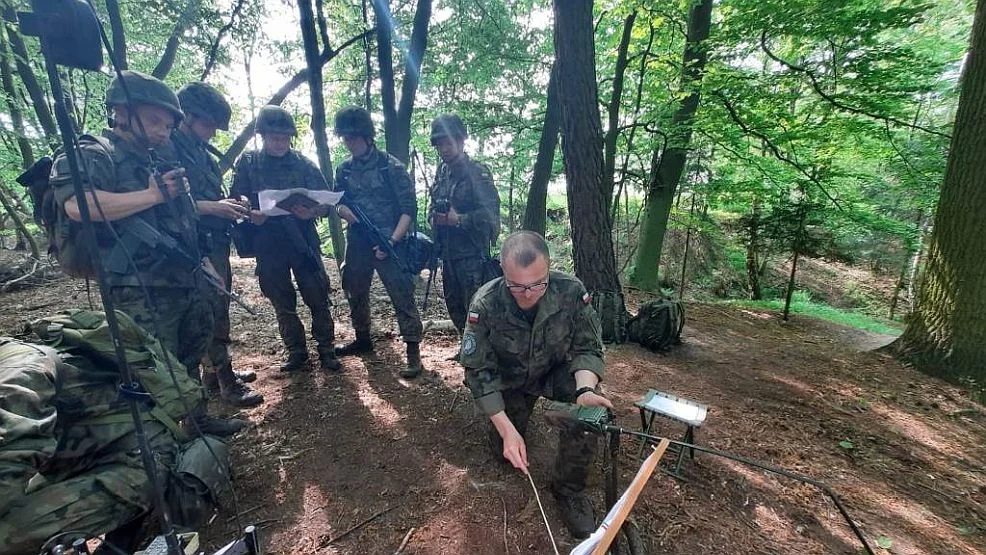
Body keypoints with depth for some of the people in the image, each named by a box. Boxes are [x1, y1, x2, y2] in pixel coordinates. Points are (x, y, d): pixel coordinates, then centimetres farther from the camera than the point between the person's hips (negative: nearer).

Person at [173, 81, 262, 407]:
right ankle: (226, 382, 3)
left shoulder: (201, 151, 16)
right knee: (212, 313, -5)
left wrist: (231, 206, 6)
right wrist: (212, 207, -22)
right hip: (196, 248, -9)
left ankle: (216, 370, 26)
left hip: (216, 244, 9)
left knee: (217, 310, 14)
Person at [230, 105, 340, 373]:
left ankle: (326, 351, 15)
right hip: (268, 246, 2)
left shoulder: (304, 164, 3)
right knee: (283, 304, 10)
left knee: (318, 299, 1)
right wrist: (250, 215, -15)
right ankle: (296, 353, 24)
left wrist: (311, 212, -20)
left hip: (304, 242, -1)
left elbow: (326, 202, 0)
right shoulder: (247, 164, 7)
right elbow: (235, 202, 6)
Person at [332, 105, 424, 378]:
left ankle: (413, 351, 1)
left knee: (402, 296, -7)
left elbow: (409, 209, -9)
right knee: (355, 293, 17)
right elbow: (338, 202, 17)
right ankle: (362, 339, 37)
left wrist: (393, 240, -18)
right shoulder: (344, 169, 9)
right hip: (356, 243, 6)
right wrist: (343, 210, -8)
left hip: (387, 243, -6)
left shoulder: (391, 166, -7)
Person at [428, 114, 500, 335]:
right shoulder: (442, 172, 12)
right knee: (454, 305, 18)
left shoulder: (477, 173, -11)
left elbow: (490, 213, -20)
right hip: (448, 252, 9)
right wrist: (435, 218, 3)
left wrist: (458, 219, -21)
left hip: (472, 254, -8)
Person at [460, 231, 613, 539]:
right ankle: (522, 408, 35)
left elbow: (587, 348, -20)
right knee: (506, 451, 3)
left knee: (589, 405, -28)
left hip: (558, 369, 0)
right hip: (510, 378, 0)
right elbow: (478, 371, -24)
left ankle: (569, 488, -4)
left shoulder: (571, 290, -29)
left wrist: (585, 389, -41)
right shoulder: (485, 304, -31)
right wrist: (506, 429, -32)